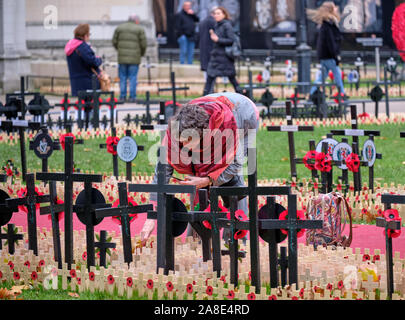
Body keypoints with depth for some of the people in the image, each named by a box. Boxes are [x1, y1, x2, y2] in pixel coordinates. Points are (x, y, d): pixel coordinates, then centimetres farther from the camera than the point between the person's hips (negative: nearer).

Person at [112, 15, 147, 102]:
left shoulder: (119, 28, 9)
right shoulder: (139, 29, 1)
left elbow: (114, 42, 7)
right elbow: (143, 44, -2)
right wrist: (141, 54, 15)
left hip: (122, 57, 2)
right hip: (134, 59, -2)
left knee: (122, 78, 8)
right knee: (133, 78, 2)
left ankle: (122, 96, 6)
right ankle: (132, 97, -1)